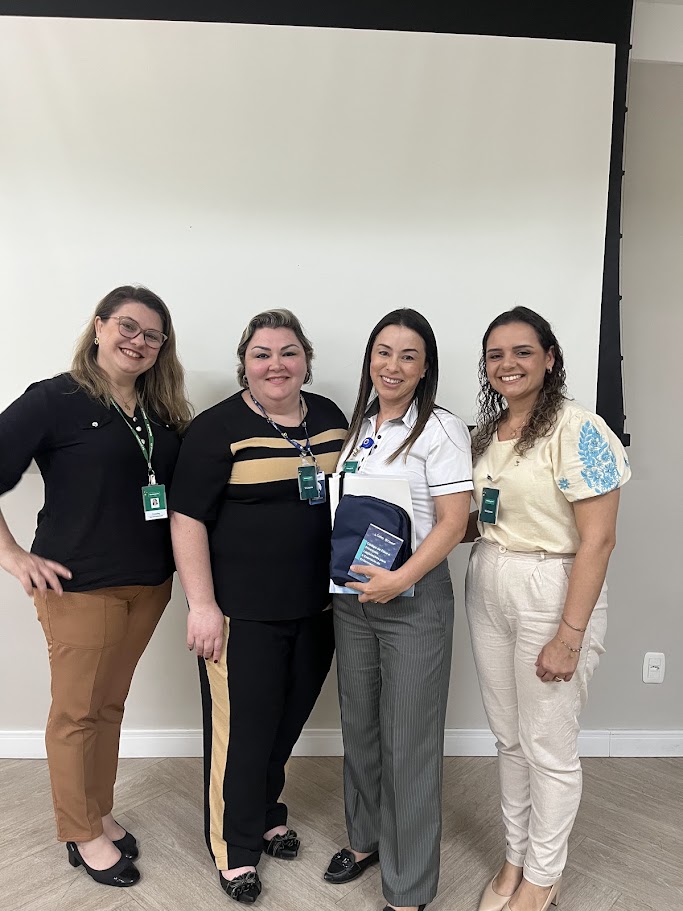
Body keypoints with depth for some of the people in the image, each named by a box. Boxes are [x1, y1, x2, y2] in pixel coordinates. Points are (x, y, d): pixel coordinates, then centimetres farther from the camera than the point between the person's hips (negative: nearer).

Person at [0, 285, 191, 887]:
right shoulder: (55, 399, -10)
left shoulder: (163, 412, 6)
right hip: (79, 586, -5)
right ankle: (82, 834, 31)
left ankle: (99, 813, 40)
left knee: (111, 703, 20)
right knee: (77, 711, 11)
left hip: (148, 584, 5)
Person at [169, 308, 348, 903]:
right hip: (243, 610, -5)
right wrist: (202, 605, -15)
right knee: (242, 727, 6)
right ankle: (236, 848, 31)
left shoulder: (331, 418, 5)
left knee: (289, 719, 19)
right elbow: (188, 518, -12)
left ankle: (267, 813, 45)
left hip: (317, 606, 5)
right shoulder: (218, 428, -11)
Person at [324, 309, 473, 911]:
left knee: (409, 742, 5)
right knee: (360, 727, 19)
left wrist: (401, 579, -24)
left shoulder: (441, 430, -10)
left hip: (414, 598, -6)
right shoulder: (359, 426, 9)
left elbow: (453, 523, -15)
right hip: (352, 595, 6)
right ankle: (367, 840, 43)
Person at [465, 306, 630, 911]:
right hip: (488, 589, 7)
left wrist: (569, 635, -18)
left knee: (548, 748, 9)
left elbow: (597, 540, -17)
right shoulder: (487, 432, 8)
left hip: (551, 593, -6)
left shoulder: (578, 431, -14)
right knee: (509, 739, 18)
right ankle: (516, 857, 39)